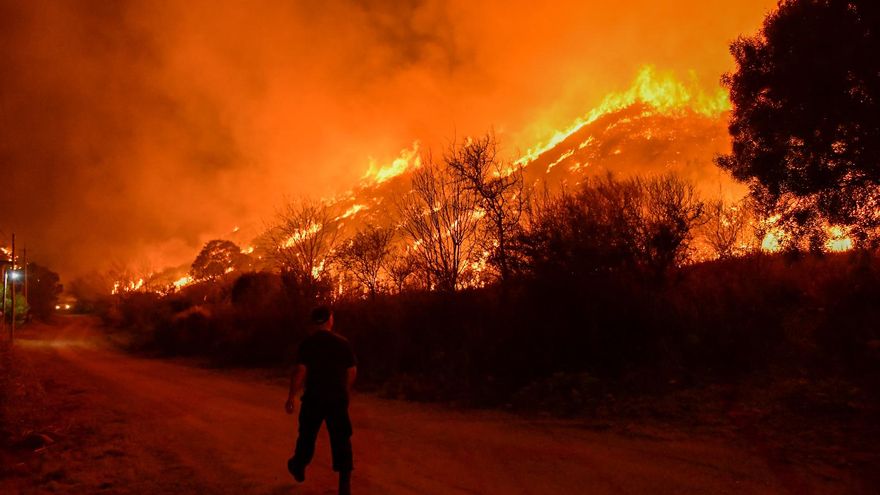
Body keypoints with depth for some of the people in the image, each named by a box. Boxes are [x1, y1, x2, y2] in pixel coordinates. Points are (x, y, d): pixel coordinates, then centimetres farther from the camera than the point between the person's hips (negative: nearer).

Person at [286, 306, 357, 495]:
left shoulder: (308, 343, -7)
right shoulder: (343, 342, 1)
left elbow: (300, 371, -15)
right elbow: (352, 371, 4)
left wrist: (291, 397, -9)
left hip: (314, 398, -1)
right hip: (338, 398, 1)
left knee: (307, 435, 18)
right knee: (341, 439, 3)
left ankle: (298, 468, 39)